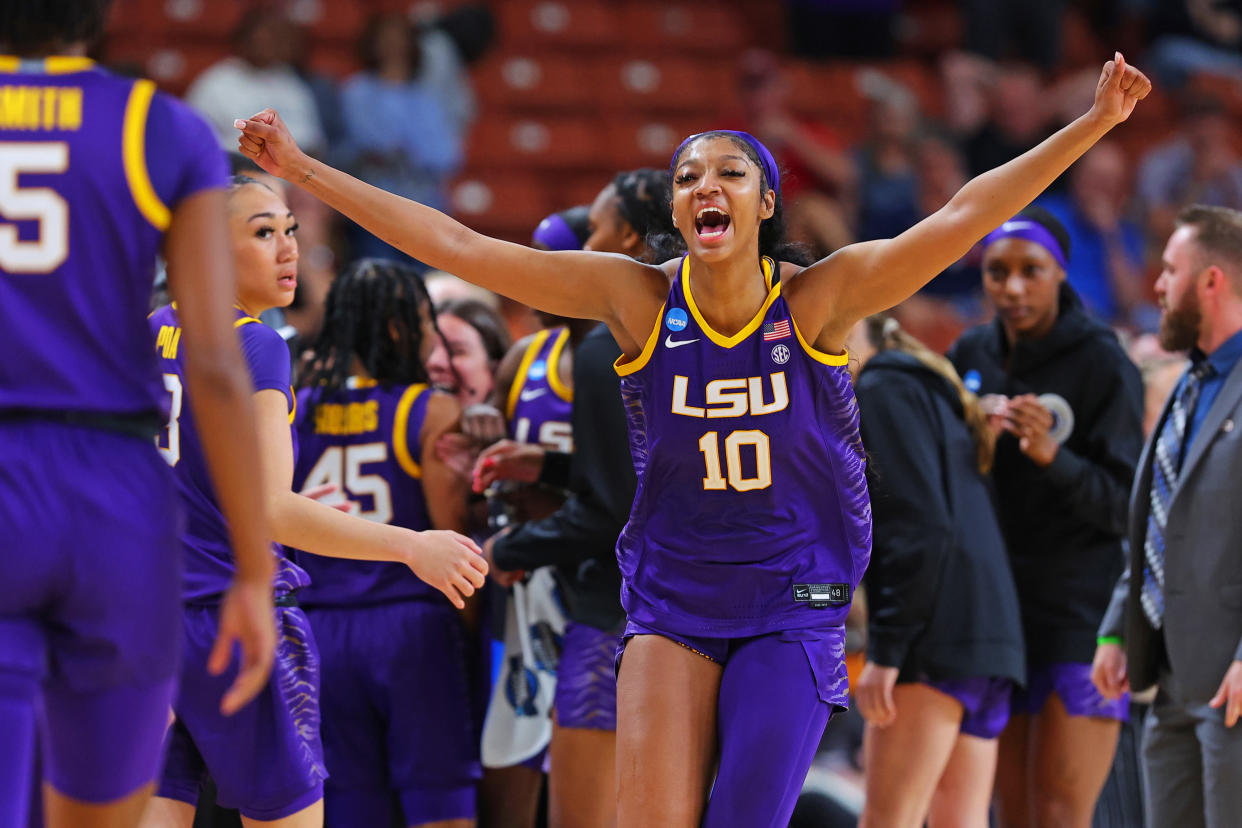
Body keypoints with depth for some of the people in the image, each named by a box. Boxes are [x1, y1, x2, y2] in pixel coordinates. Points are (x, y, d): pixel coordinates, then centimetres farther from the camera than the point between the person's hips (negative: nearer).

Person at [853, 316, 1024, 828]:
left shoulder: (880, 392, -3)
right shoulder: (934, 392, 27)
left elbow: (920, 529, -15)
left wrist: (885, 651, -17)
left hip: (938, 640, -10)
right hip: (990, 631, 10)